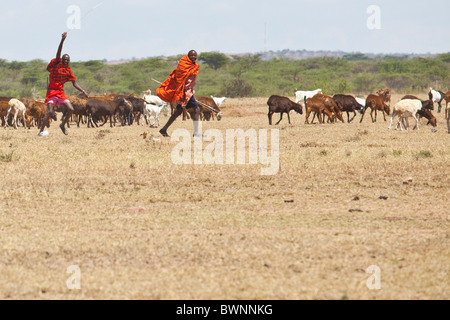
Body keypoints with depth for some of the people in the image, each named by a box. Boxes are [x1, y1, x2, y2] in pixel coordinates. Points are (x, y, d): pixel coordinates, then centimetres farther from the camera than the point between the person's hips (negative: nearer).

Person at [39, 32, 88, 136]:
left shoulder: (68, 70, 8)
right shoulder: (56, 64, -5)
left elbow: (74, 83, 11)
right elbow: (58, 53, -20)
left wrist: (83, 91, -1)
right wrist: (63, 40, -32)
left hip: (61, 92, 5)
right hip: (51, 92, -5)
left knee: (70, 109, -5)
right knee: (50, 112, -16)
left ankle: (63, 125, 18)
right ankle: (41, 131, -6)